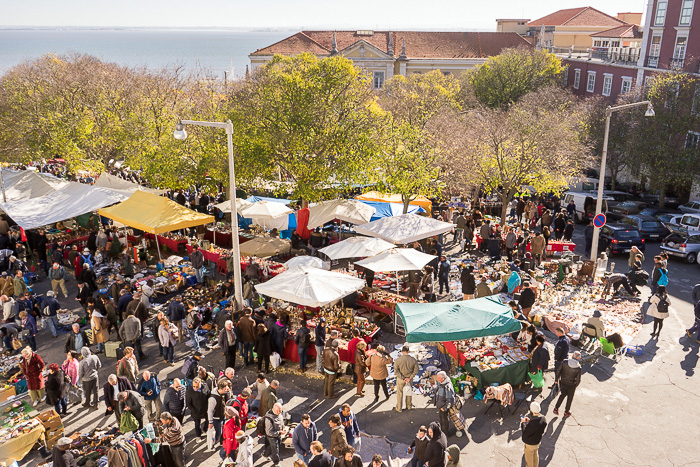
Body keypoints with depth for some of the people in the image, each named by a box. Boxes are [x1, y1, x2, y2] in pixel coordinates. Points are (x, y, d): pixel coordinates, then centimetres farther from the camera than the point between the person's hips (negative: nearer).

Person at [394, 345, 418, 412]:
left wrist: (403, 378, -13)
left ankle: (399, 408, 26)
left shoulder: (398, 359, -19)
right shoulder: (413, 360, -13)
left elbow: (396, 370, -19)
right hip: (409, 379, 2)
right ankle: (409, 406, 37)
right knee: (409, 393, 22)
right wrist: (410, 378, -7)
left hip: (400, 379, -2)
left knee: (399, 394, 15)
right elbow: (416, 370, -8)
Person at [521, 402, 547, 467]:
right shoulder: (543, 418, -15)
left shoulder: (533, 423, -41)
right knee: (535, 454, 32)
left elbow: (525, 433, -28)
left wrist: (523, 422, -16)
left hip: (530, 443, -8)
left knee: (528, 457, 18)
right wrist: (529, 421, -3)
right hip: (538, 441, 8)